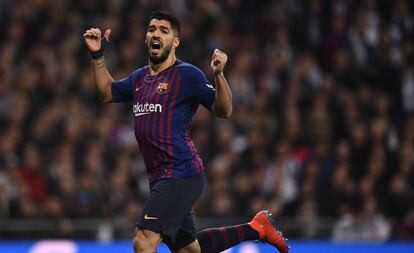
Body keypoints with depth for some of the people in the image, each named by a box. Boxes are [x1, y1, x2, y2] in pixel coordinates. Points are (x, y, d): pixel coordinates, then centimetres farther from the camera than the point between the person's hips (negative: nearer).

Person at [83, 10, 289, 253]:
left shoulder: (187, 74, -7)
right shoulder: (140, 77, 15)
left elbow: (224, 111, -11)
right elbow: (107, 92, 30)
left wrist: (219, 74, -26)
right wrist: (98, 55, 18)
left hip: (181, 174, -9)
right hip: (160, 178, 9)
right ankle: (255, 228, 30)